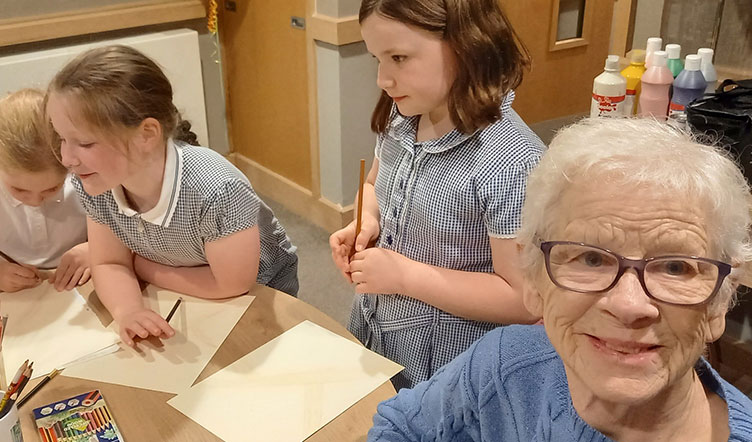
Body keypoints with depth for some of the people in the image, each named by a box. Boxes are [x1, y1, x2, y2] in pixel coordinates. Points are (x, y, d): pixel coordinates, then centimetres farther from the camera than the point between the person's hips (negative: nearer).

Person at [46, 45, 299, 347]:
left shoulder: (217, 191, -39)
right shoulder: (93, 186, -21)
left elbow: (231, 284, -26)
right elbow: (109, 265, -8)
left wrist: (142, 266, -16)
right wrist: (127, 310, -30)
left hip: (261, 292, -5)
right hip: (176, 302, 5)